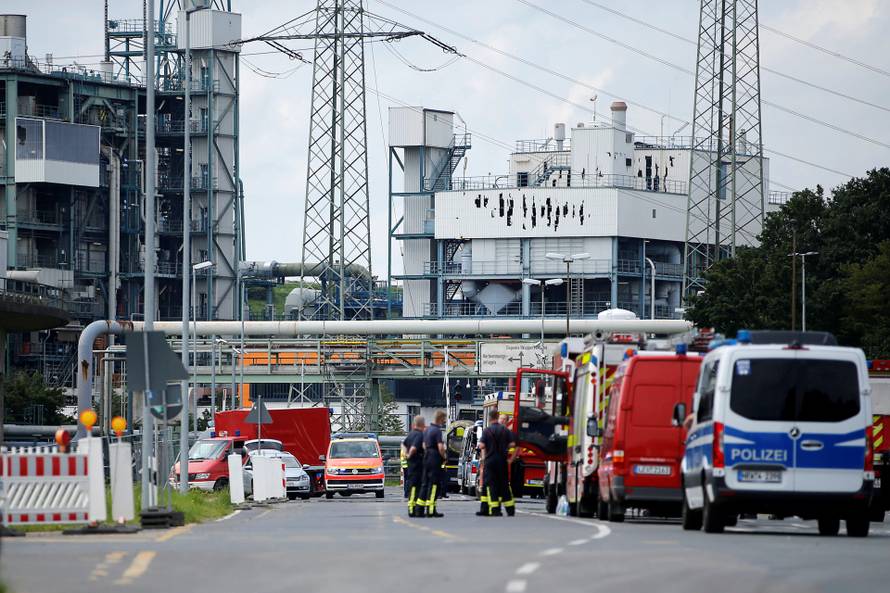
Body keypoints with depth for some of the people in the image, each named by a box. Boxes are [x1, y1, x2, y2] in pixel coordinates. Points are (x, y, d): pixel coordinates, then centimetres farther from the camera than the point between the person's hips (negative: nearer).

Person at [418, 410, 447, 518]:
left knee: (425, 483, 12)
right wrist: (444, 456, -6)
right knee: (433, 484, -6)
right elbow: (440, 447, -21)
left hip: (426, 458, 9)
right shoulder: (437, 431, -15)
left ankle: (420, 509, 12)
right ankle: (431, 510, -9)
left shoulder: (427, 430, 13)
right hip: (435, 459, -9)